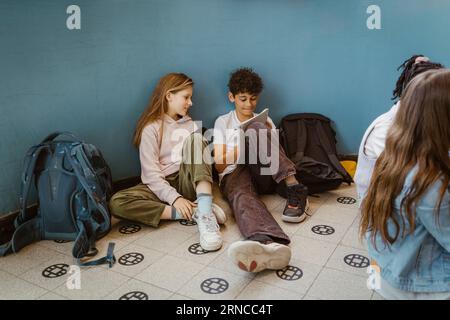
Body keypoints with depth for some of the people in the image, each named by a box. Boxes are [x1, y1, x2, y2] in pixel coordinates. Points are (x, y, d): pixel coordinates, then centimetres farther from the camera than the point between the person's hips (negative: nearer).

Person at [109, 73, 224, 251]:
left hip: (188, 183, 3)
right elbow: (151, 173, -12)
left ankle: (204, 212, -36)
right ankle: (194, 212, -30)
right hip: (161, 186, -2)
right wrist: (174, 198, -25)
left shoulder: (190, 124, 15)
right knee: (117, 203, -29)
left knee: (195, 138, -22)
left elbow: (202, 155, 13)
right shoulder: (151, 128, -2)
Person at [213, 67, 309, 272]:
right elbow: (219, 165, 6)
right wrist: (240, 147, -12)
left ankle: (294, 189, -35)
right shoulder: (223, 122, 16)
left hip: (263, 176, 2)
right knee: (243, 197, -39)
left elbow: (276, 155, 14)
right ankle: (268, 245, -73)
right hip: (234, 174, -2)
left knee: (257, 129, -24)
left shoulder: (264, 121, 22)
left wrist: (267, 137, -7)